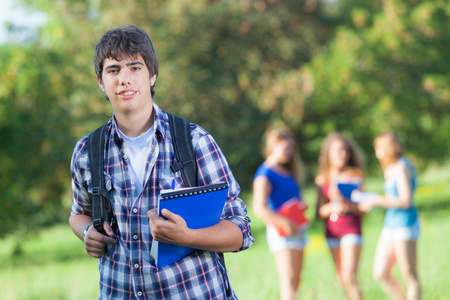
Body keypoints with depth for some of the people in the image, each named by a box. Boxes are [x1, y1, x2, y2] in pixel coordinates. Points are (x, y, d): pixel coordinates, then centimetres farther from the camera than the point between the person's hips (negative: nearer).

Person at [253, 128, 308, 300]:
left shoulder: (288, 172, 18)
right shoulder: (265, 174, -8)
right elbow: (259, 208, -16)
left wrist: (301, 206, 5)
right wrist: (285, 222, -26)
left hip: (296, 230, 9)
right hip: (281, 232, -9)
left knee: (294, 283, 8)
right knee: (288, 281, -16)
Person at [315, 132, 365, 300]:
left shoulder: (355, 176, -1)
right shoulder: (322, 180, 5)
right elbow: (319, 212, 6)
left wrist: (346, 203, -20)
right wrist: (332, 207, -14)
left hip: (352, 229, -4)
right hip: (332, 231, 4)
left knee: (349, 278, -15)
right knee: (341, 279, 7)